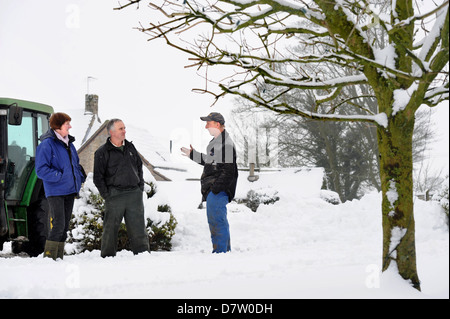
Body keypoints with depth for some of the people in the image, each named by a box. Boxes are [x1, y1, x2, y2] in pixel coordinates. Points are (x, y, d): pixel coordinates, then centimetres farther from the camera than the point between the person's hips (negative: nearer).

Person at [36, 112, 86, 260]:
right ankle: (49, 258, -6)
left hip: (69, 191, 8)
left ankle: (59, 258, 18)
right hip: (55, 192, -8)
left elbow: (76, 164, 26)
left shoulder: (68, 143, 13)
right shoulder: (46, 144, -12)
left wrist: (80, 178, 9)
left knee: (65, 226, 11)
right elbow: (41, 170, -18)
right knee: (58, 225, -14)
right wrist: (61, 176, -20)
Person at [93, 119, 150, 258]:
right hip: (115, 196, -4)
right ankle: (108, 256, 12)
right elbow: (98, 177, -1)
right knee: (111, 228, 2)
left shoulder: (130, 147, 13)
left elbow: (139, 166, 22)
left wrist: (140, 186, 13)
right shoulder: (102, 152, -2)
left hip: (134, 194, 4)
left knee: (138, 226, 5)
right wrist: (106, 194, -7)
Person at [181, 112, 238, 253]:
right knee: (216, 219, 16)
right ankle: (225, 250, 25)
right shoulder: (216, 141, 17)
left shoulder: (226, 144, -16)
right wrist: (192, 154, 30)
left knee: (216, 220, -11)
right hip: (213, 189, 11)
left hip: (218, 190, -11)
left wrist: (216, 188, -24)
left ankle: (220, 250, -7)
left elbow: (228, 170, -21)